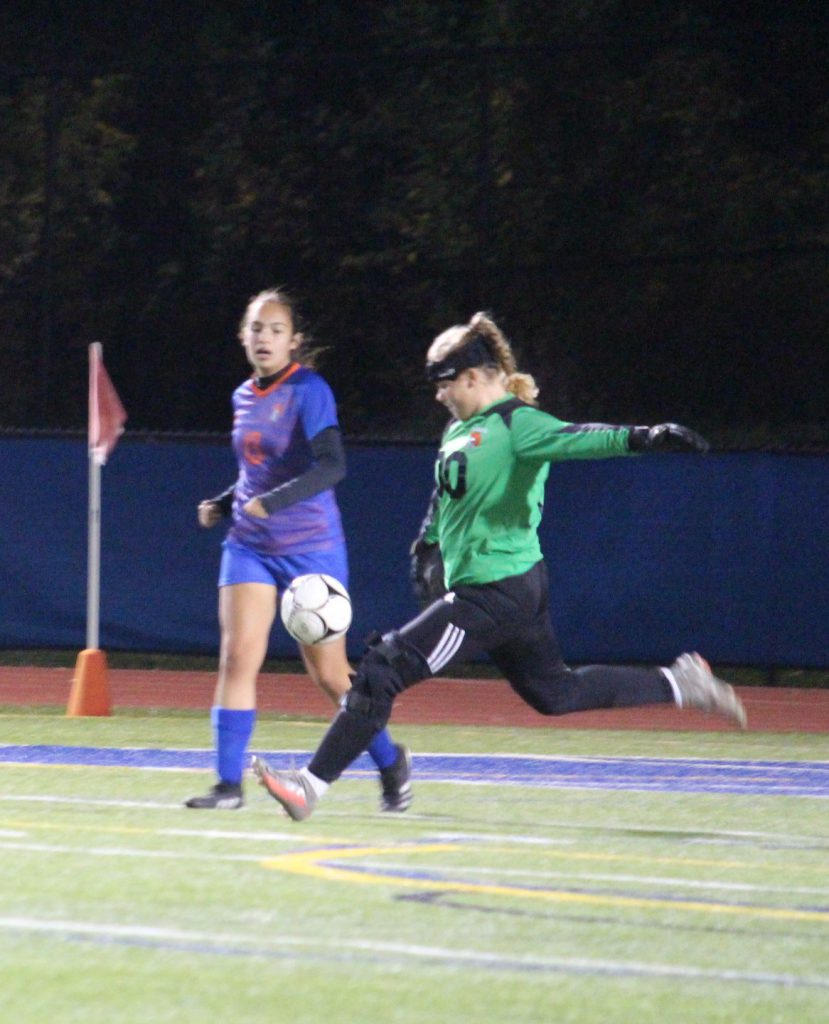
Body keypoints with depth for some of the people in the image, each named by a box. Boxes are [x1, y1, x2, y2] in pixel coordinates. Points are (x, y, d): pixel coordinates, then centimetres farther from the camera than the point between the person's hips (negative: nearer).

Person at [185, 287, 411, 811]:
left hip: (311, 547, -5)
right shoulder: (244, 397, 10)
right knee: (238, 658, -11)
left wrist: (273, 501, -33)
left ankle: (390, 761, 25)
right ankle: (229, 783, -10)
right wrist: (223, 503, 10)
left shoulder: (309, 390, -11)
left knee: (330, 674, 3)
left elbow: (331, 466, -23)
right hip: (250, 546, 5)